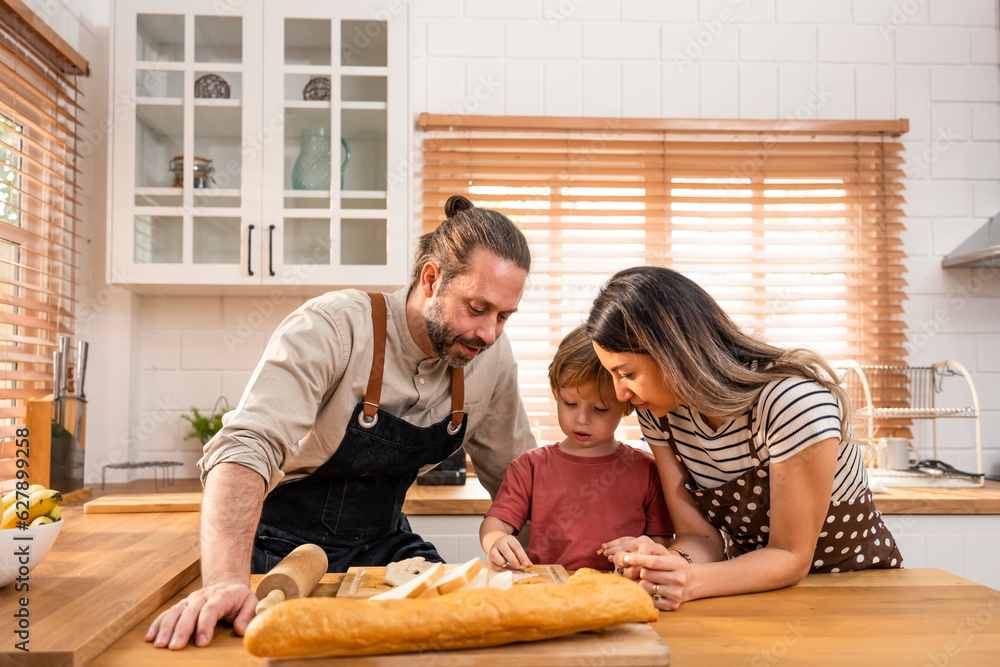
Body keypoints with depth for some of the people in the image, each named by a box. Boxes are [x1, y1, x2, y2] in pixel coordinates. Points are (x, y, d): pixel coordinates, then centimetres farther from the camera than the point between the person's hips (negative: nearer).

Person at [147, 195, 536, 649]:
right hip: (286, 545, -4)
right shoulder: (331, 329, -25)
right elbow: (245, 449, -35)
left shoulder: (492, 356, -8)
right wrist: (226, 581, -49)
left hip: (383, 541, 4)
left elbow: (519, 474, 5)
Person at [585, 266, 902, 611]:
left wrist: (691, 581, -35)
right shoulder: (658, 412, -10)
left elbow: (791, 557, -20)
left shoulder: (795, 399, -26)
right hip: (755, 587, 2)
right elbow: (700, 534, -7)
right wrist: (670, 561, -29)